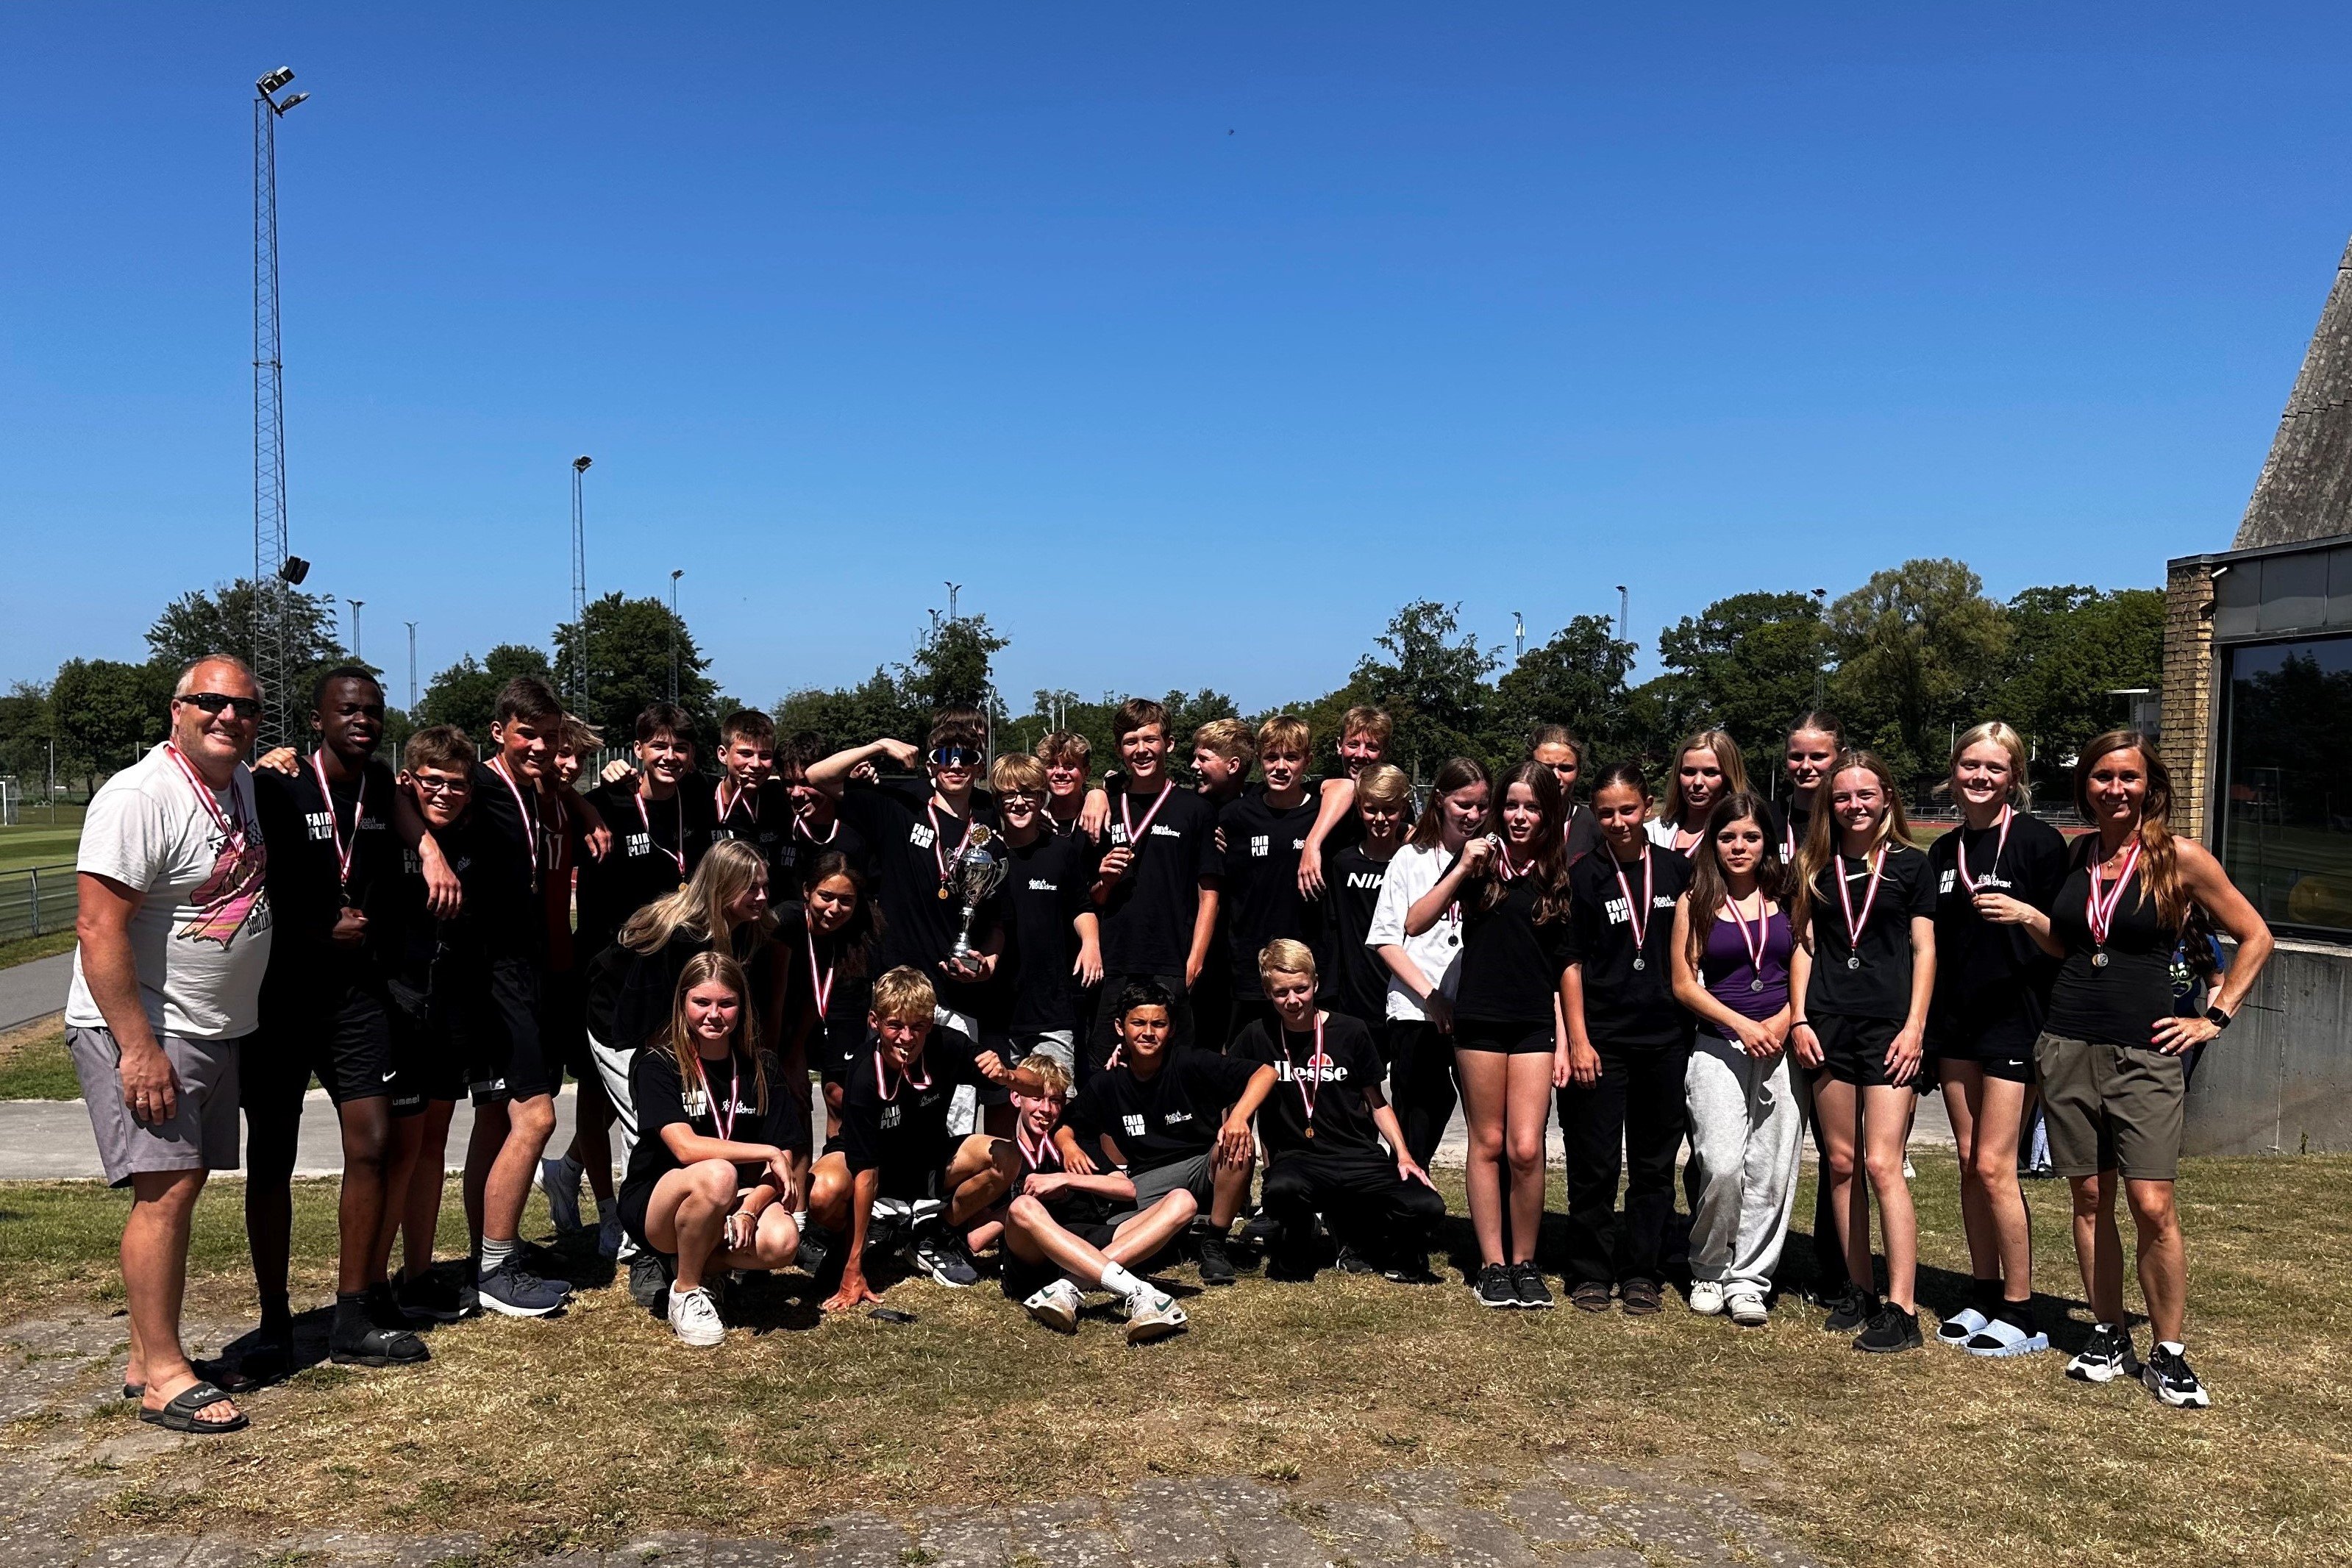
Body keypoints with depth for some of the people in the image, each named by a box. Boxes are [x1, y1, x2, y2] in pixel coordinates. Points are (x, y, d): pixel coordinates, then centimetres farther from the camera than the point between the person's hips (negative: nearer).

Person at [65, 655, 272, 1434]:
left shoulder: (243, 785, 8)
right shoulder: (140, 798, -17)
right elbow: (99, 930, -22)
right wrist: (139, 1048, -25)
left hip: (215, 1031, 9)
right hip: (143, 1029, -9)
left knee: (183, 1184, 11)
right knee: (167, 1188, -11)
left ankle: (146, 1358, 21)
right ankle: (164, 1377, -4)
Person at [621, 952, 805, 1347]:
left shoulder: (764, 1069, 2)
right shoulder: (657, 1065, -9)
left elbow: (781, 1164, -4)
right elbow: (686, 1147, -23)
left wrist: (749, 1210, -23)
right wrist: (770, 1153, -19)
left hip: (731, 1208, 3)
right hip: (656, 1205, -3)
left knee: (782, 1243, -29)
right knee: (717, 1175, -37)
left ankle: (684, 1264, 0)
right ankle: (685, 1290, -11)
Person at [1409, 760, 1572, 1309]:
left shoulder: (1561, 877, 6)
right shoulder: (1481, 861, 2)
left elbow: (1568, 964, 9)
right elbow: (1414, 924, -6)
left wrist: (1565, 1037, 3)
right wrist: (1462, 870, -13)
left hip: (1536, 1023, 1)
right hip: (1479, 1019, 0)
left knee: (1526, 1148, -6)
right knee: (1488, 1144, 5)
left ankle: (1524, 1263, 10)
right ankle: (1492, 1264, 14)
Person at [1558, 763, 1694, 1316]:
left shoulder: (1678, 870, 5)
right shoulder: (1584, 876, -2)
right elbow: (1571, 963, -2)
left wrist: (1696, 1023, 8)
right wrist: (1577, 1040, -8)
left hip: (1666, 1039, 3)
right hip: (1602, 1040, -2)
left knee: (1655, 1162, 9)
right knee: (1595, 1162, 2)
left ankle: (1643, 1274, 20)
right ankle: (1590, 1274, 15)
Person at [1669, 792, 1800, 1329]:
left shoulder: (1787, 897, 9)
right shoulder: (1696, 901, 4)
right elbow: (1684, 983, 1)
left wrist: (1783, 1022, -8)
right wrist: (1742, 1026, -10)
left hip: (1782, 1046, 2)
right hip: (1718, 1046, -2)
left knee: (1770, 1170, -1)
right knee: (1722, 1165, -14)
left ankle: (1748, 1280, 12)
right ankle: (1708, 1272, 7)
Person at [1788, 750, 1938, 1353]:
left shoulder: (1910, 865, 4)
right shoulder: (1816, 866, 11)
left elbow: (1924, 950, 2)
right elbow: (1803, 944, 11)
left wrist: (1915, 1027, -7)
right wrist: (1799, 1018, 1)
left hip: (1888, 1026, -3)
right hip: (1828, 1026, 4)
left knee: (1882, 1164, -10)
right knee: (1840, 1164, 7)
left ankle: (1901, 1309, -8)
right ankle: (1859, 1290, 17)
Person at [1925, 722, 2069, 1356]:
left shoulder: (2039, 841, -6)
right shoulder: (1942, 853, 11)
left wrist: (2026, 915, -25)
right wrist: (1923, 1024, 13)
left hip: (2015, 1018, -6)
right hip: (1956, 1020, 6)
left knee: (1994, 1166, -7)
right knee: (1969, 1164, 9)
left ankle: (2020, 1312, 4)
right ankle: (1983, 1295, 19)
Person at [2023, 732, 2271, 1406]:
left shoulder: (2180, 858, -3)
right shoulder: (2074, 853, 9)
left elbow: (2255, 937, 4)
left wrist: (2215, 1017, 0)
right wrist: (2029, 919, 2)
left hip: (2146, 1053, -4)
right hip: (2069, 1046, 4)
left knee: (2153, 1206, -8)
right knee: (2089, 1199, 8)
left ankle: (2169, 1356, 6)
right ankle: (2109, 1339, 19)